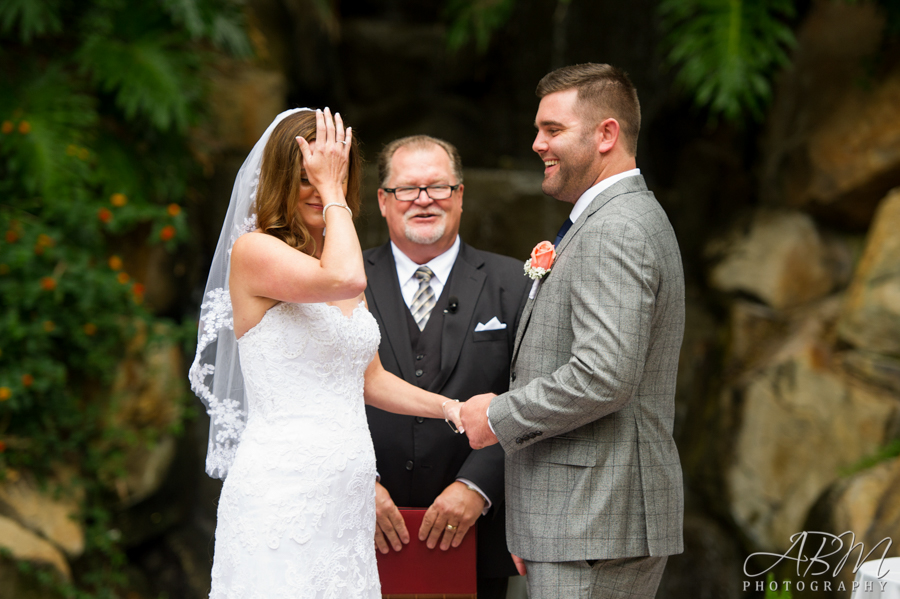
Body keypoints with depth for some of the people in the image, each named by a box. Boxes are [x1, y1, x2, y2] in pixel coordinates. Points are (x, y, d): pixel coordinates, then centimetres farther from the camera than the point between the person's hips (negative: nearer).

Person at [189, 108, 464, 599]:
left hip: (347, 497, 7)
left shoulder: (332, 258, 18)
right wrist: (330, 191, -11)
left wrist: (450, 408, 14)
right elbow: (344, 279, -25)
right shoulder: (254, 251, -6)